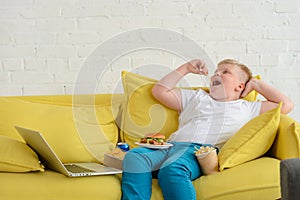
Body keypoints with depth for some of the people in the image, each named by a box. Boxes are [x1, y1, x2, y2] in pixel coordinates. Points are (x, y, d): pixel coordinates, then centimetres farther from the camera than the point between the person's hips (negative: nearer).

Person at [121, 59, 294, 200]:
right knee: (134, 157, -33)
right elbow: (160, 91, 37)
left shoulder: (246, 108, 28)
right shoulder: (197, 97, 39)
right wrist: (186, 68, 39)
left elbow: (286, 105, 23)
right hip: (172, 145, 3)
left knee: (172, 170, -41)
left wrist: (256, 83, 32)